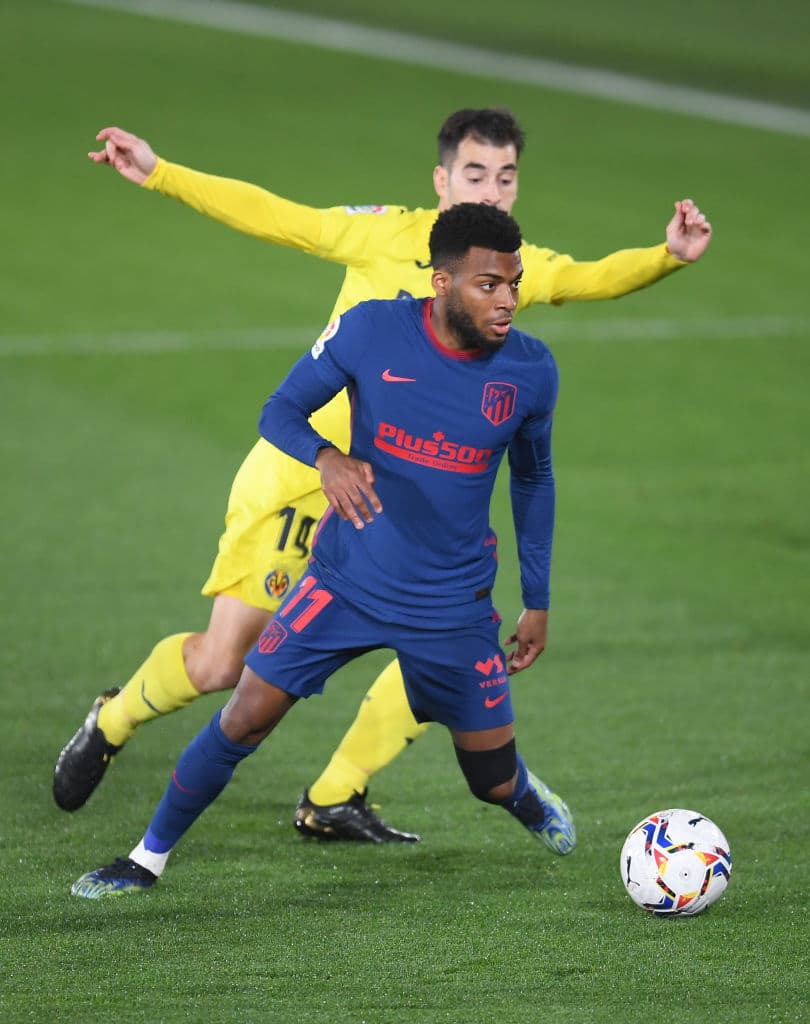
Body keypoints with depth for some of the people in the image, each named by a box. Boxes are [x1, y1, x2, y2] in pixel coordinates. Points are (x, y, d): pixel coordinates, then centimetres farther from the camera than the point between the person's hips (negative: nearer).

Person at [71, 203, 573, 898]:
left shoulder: (531, 370, -8)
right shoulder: (371, 332, -14)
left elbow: (533, 480, 8)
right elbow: (280, 411, -6)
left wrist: (538, 603, 11)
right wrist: (326, 457, -29)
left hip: (455, 605, 1)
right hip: (346, 580, -1)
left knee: (496, 783, 5)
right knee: (247, 716, -9)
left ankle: (526, 795, 44)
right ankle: (149, 859, 10)